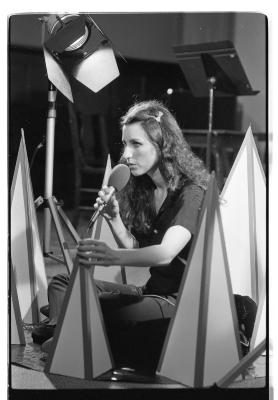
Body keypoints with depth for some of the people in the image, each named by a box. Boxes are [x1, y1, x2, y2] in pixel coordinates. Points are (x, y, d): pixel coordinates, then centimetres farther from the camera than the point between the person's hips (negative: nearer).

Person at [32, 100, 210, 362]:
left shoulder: (191, 193, -17)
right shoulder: (143, 188, 8)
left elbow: (166, 253, -32)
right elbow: (135, 248, 10)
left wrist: (113, 257, -50)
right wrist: (113, 218, -10)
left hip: (182, 301, -9)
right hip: (152, 290, 9)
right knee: (62, 283, 1)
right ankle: (57, 334, -22)